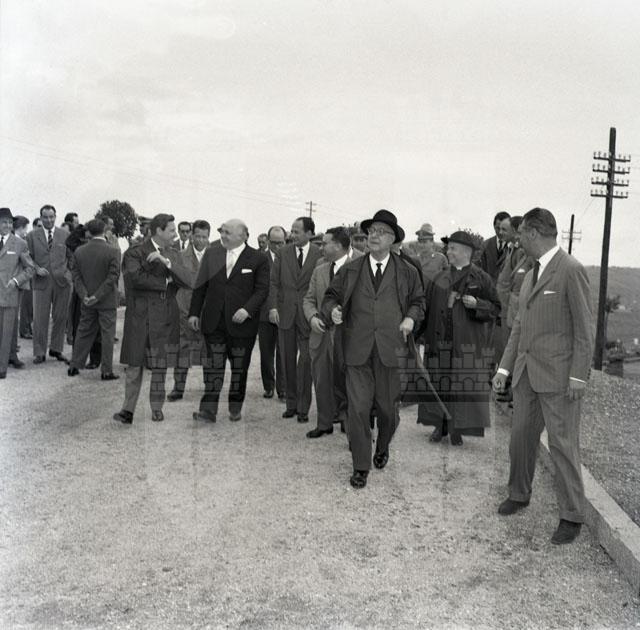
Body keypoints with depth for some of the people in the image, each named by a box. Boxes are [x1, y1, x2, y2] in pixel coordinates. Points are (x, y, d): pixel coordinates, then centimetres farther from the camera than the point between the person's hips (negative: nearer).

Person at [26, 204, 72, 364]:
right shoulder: (32, 235, 6)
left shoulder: (65, 235, 9)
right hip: (41, 282, -1)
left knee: (60, 317, 6)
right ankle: (39, 352, 10)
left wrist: (68, 273, -1)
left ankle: (56, 349, 20)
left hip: (62, 281, 1)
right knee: (40, 319, 0)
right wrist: (36, 268, -11)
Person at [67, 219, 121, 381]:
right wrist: (98, 296, -12)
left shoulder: (79, 251, 1)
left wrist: (84, 295, -4)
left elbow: (76, 276, 0)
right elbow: (113, 277, -16)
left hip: (86, 302, 4)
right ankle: (106, 371, 7)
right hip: (107, 301, -4)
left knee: (84, 332, 16)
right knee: (107, 334, 3)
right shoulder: (113, 252, -12)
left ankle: (74, 366, 22)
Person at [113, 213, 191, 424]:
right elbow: (136, 278, -20)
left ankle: (157, 407, 19)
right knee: (134, 365, 0)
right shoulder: (135, 252, -3)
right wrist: (166, 283, -9)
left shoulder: (172, 255, 13)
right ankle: (128, 409, 7)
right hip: (140, 317, -4)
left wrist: (167, 263, -14)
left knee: (160, 366, 9)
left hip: (165, 318, 4)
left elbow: (187, 281, 0)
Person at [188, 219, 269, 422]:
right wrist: (194, 312, 4)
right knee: (213, 365, -1)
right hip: (214, 321, 2)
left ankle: (235, 408, 22)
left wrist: (247, 309, -19)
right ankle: (209, 409, 0)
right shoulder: (211, 253, 7)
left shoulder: (257, 259, -3)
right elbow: (200, 286, 9)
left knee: (239, 367, 8)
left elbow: (262, 290, -5)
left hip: (241, 321, -2)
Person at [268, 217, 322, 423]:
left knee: (305, 361, -1)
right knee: (288, 360, 8)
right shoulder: (283, 253, 7)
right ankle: (291, 404, 19)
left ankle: (303, 408, 9)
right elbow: (274, 282, 5)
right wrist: (273, 307, -6)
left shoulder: (320, 255, -1)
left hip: (308, 315, -3)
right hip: (285, 313, 3)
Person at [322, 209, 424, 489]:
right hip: (357, 350, 0)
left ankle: (382, 448, 40)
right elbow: (330, 296, 15)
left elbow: (418, 301, 18)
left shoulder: (407, 272, 9)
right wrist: (332, 310, -7)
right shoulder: (350, 270, 9)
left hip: (391, 350, 0)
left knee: (388, 408, 10)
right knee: (357, 409, -4)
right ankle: (361, 466, 9)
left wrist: (411, 317, -1)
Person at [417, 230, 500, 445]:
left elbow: (495, 308, 0)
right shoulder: (439, 278, 10)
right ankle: (440, 426, 22)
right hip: (439, 342, 3)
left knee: (464, 386, 0)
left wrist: (476, 304, -18)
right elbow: (426, 307, 11)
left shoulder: (481, 278, 0)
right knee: (439, 385, 7)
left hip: (468, 345, -3)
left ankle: (457, 429, 13)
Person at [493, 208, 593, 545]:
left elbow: (584, 328, -11)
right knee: (521, 437, 15)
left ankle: (571, 516, 12)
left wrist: (578, 376, -14)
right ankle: (519, 494, 33)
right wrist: (505, 367, 14)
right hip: (526, 373, 8)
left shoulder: (571, 270, -10)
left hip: (558, 375, -7)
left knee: (563, 443, -1)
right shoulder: (531, 275, 15)